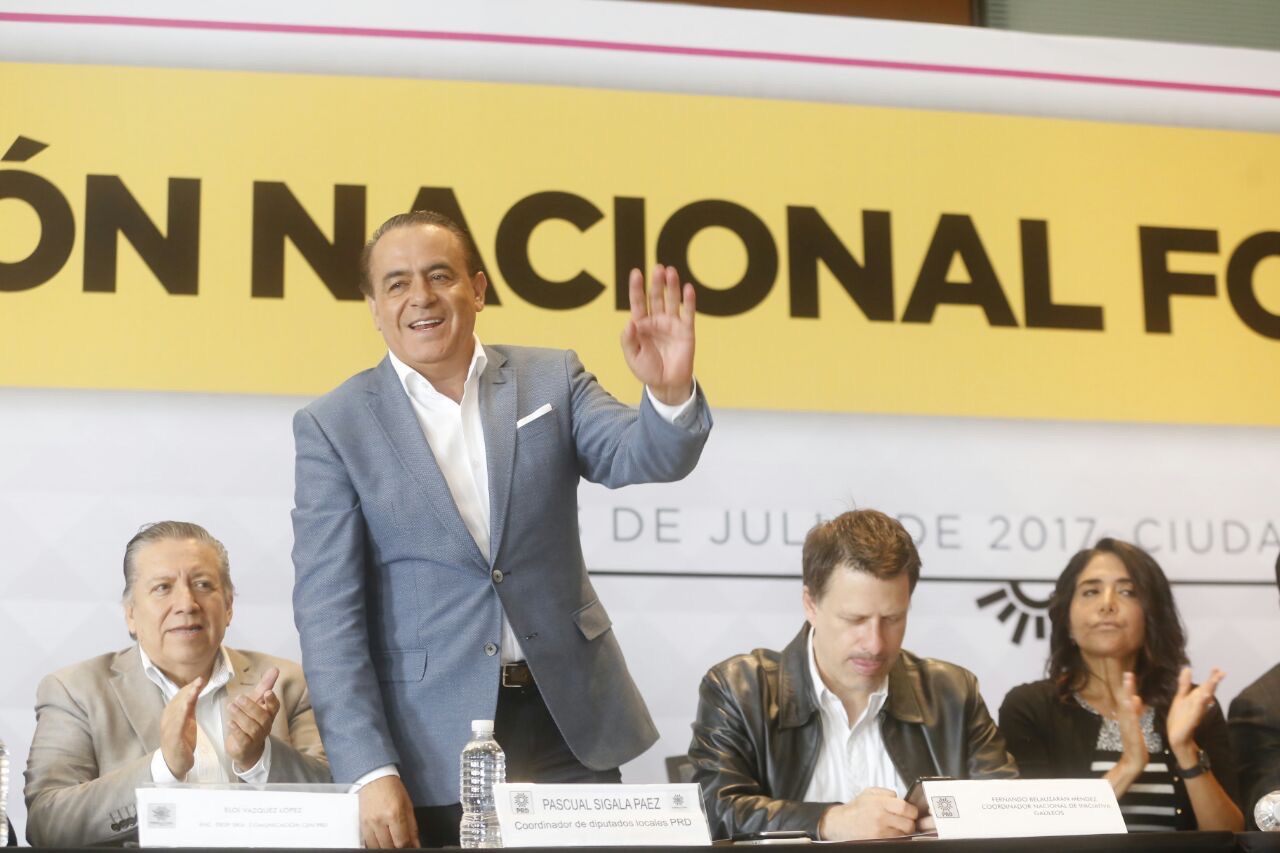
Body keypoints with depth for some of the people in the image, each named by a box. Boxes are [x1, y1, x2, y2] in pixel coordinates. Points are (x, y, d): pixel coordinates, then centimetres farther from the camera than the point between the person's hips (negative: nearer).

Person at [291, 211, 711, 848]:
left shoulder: (551, 381, 6)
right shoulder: (334, 427, -1)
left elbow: (647, 457, -8)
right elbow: (329, 612, -5)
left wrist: (670, 392, -31)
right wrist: (371, 771, -13)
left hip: (570, 723, 2)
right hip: (431, 746, -2)